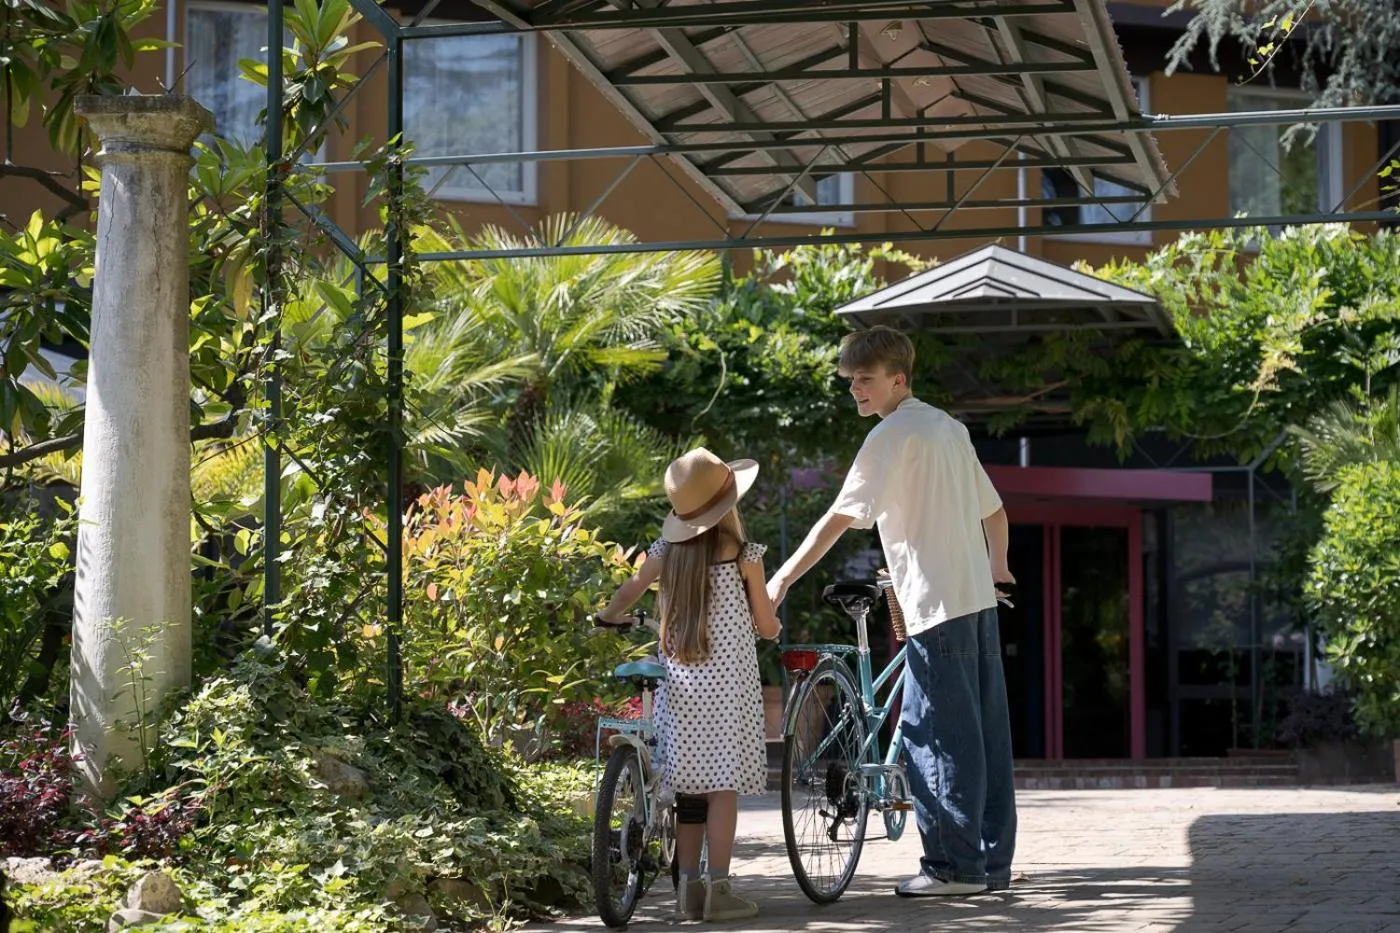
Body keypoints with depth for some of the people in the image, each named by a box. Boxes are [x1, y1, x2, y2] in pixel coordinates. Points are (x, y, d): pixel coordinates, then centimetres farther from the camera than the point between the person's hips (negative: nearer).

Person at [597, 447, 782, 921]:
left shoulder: (668, 548, 4)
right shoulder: (742, 554, -6)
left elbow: (630, 591, 15)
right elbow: (766, 625, -1)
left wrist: (603, 621, 32)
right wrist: (775, 625, 21)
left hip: (678, 679, 4)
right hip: (726, 678, -4)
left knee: (690, 783, 10)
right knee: (723, 781, -2)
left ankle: (689, 887, 11)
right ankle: (719, 889, -3)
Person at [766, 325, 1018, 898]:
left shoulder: (893, 434, -10)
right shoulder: (949, 427, 16)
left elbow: (840, 517, -16)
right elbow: (994, 511, 23)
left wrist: (782, 579, -15)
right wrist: (997, 569, 40)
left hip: (936, 605, -9)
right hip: (979, 600, 9)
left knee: (936, 736, -5)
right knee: (983, 732, 9)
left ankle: (954, 864, -4)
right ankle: (992, 862, 14)